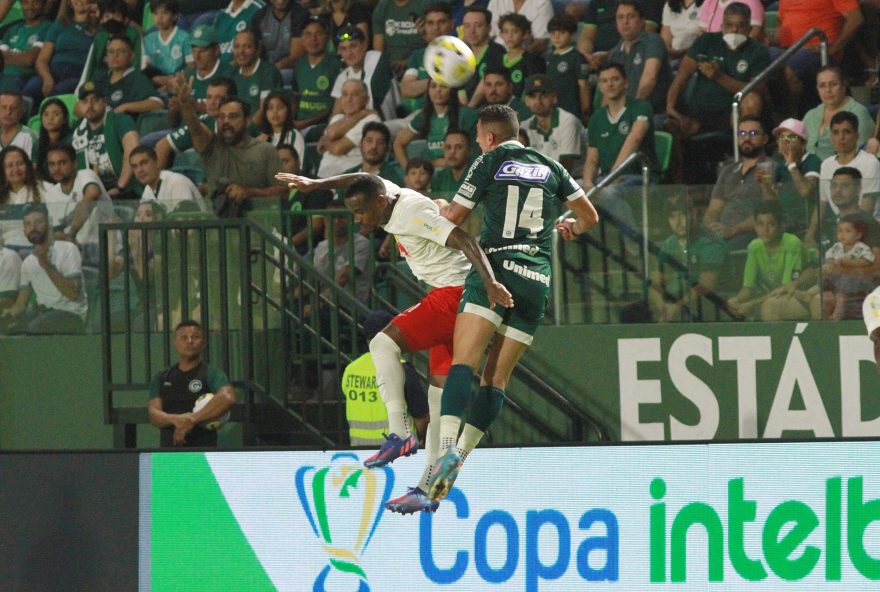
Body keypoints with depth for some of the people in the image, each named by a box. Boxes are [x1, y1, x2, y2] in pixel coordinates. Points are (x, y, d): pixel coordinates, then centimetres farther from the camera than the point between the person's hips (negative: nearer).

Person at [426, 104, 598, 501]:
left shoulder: (491, 162, 6)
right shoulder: (549, 167, 19)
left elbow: (451, 219, 9)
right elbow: (589, 216, 24)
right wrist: (572, 229, 47)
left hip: (495, 267, -5)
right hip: (537, 281, 5)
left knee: (463, 363, -16)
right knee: (496, 379, 5)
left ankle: (447, 447, -35)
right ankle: (461, 455, -5)